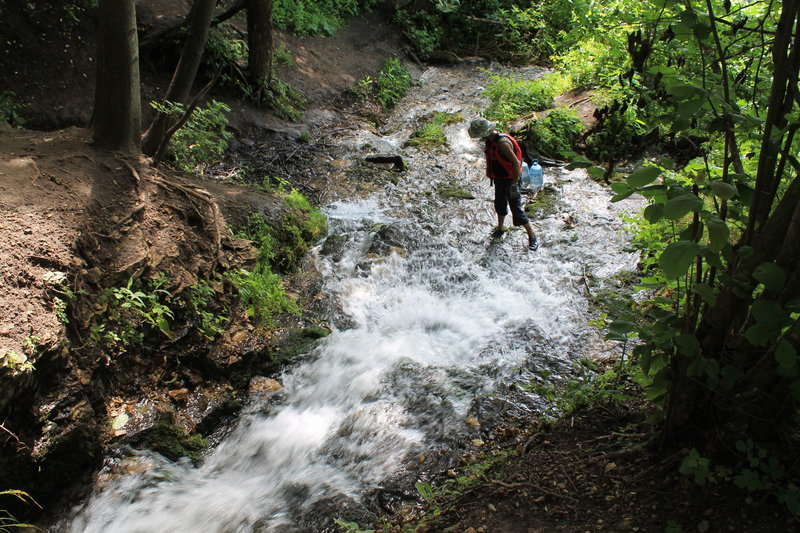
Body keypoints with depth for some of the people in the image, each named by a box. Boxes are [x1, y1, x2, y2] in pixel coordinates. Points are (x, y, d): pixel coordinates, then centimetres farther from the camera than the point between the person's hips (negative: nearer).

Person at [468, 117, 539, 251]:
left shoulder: (502, 142, -29)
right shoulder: (490, 140, -1)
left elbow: (516, 163, -27)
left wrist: (514, 184, -25)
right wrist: (492, 177, 21)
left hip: (509, 180, -9)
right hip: (499, 179, 9)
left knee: (516, 209, -5)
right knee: (500, 204, 24)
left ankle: (532, 236, 8)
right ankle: (500, 229, 45)